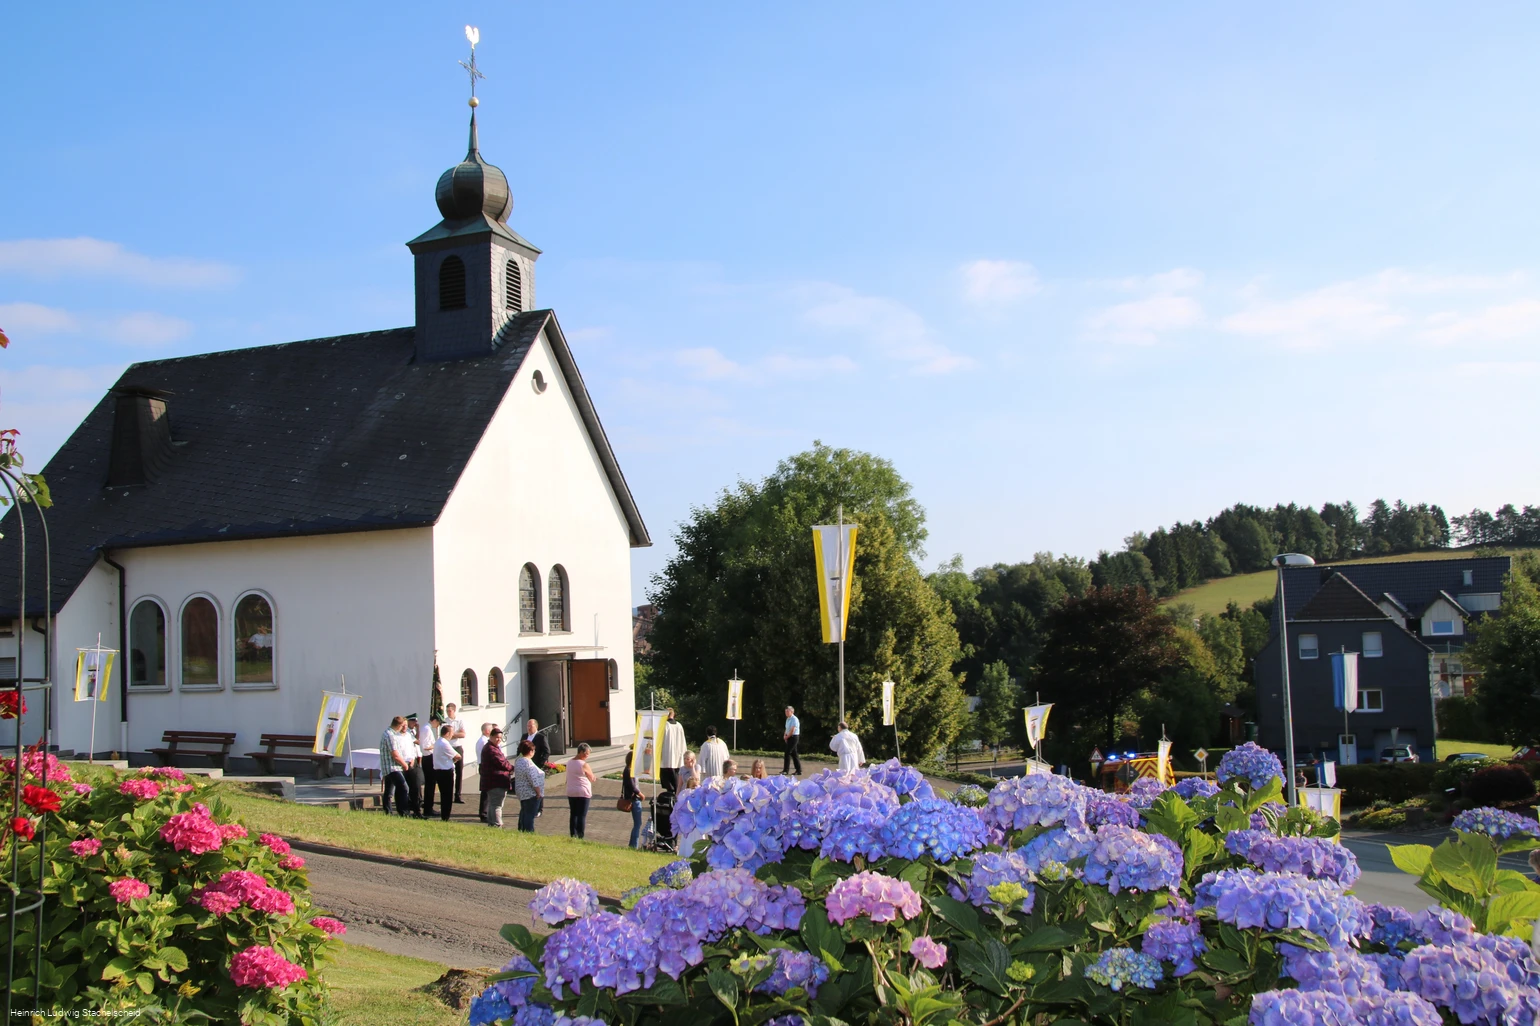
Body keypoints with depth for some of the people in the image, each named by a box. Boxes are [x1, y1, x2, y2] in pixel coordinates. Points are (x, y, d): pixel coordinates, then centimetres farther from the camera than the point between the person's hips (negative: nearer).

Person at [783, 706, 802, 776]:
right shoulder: (788, 719, 13)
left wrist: (787, 737, -10)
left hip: (794, 737, -9)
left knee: (788, 753, -9)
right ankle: (799, 770, 12)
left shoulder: (794, 719, -15)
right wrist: (785, 736, 2)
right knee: (794, 754, 9)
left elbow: (792, 730, -20)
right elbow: (787, 729, 19)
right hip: (789, 738, 9)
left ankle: (786, 770, -4)